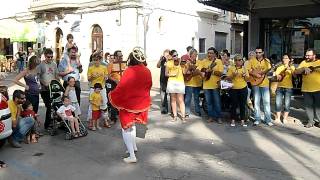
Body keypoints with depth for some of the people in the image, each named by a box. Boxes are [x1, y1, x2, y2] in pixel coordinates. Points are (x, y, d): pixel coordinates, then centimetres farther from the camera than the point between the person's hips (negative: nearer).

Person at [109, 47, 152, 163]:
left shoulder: (129, 71, -22)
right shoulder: (147, 71, -3)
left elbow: (121, 88, -21)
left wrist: (112, 95, -4)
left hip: (129, 103, -6)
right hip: (143, 102, 6)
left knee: (126, 128, 7)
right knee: (132, 123, 29)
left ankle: (132, 156, 3)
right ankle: (133, 146, 38)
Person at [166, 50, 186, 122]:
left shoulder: (181, 61, 3)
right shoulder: (169, 63, 3)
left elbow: (184, 72, -4)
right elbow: (166, 74, 8)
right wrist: (171, 74, -10)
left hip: (180, 82, -1)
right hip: (171, 82, 1)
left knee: (180, 100, -4)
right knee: (173, 99, 6)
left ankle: (183, 116, -5)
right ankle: (175, 115, 13)